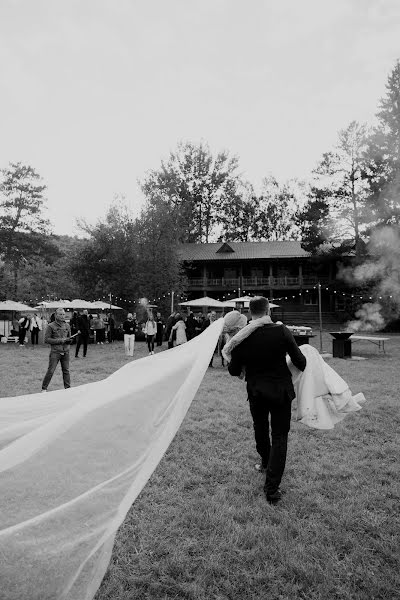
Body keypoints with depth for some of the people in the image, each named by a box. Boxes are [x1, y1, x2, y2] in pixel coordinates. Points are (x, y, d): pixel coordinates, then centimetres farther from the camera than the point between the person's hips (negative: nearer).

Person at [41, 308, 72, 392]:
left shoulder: (67, 326, 11)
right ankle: (44, 388, 13)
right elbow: (46, 340, -7)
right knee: (50, 371, -1)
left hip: (66, 352, 4)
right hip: (55, 352, -4)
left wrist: (68, 340, -3)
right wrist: (59, 340, -14)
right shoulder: (51, 326, -4)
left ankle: (68, 388, 16)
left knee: (66, 370, 7)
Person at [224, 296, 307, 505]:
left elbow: (234, 371, -4)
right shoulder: (281, 331, -14)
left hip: (255, 392, 2)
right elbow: (300, 361, -10)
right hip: (281, 390, -2)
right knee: (279, 436, 8)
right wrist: (302, 368, 12)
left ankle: (266, 463, 50)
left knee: (260, 429, 26)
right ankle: (272, 488, 6)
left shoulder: (242, 337, -10)